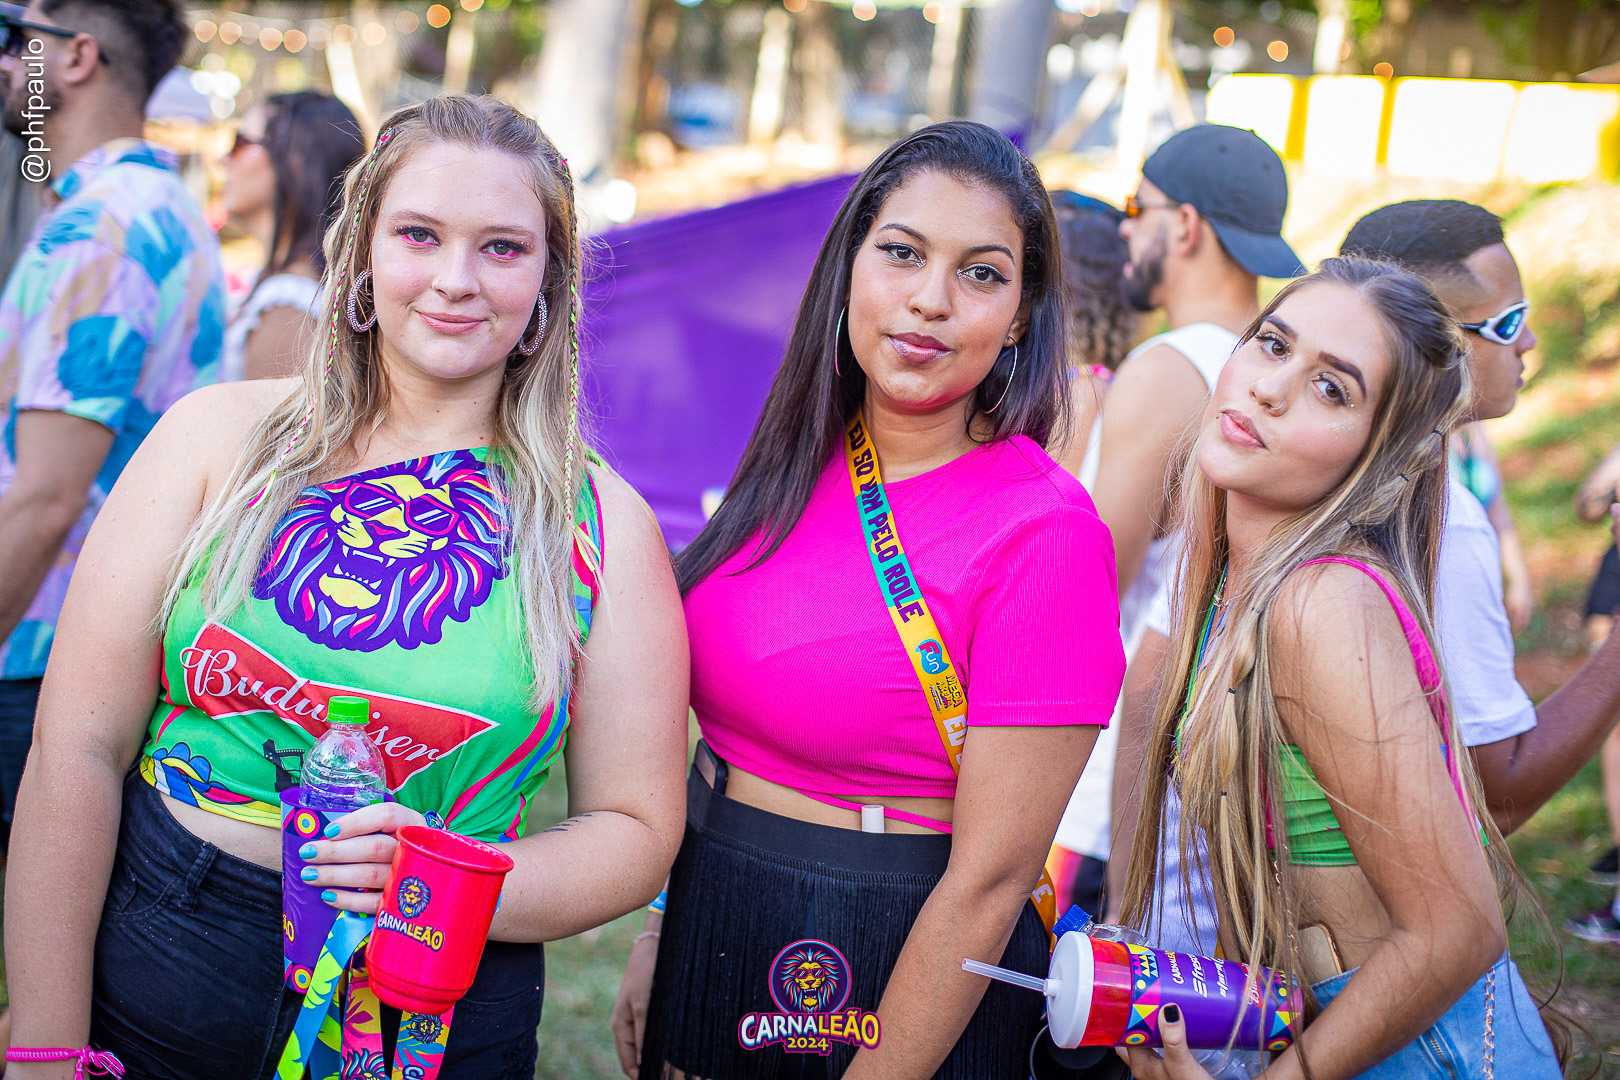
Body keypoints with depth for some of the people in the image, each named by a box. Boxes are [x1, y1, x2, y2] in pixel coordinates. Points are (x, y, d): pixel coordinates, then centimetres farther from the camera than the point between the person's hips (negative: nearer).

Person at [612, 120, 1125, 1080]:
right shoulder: (799, 470, 0)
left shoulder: (1043, 529, -20)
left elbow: (992, 877, -20)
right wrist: (659, 932, 8)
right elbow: (726, 732, 9)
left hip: (904, 973, -6)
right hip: (711, 932, 6)